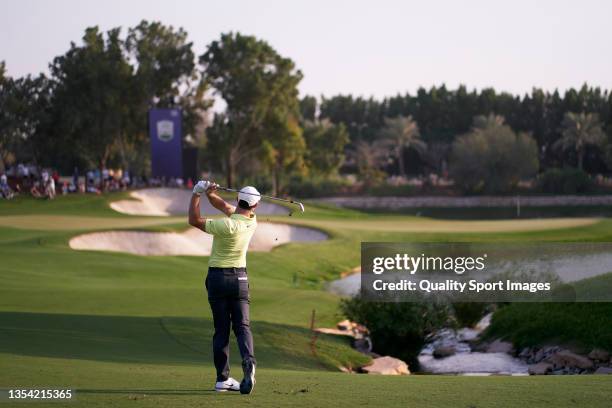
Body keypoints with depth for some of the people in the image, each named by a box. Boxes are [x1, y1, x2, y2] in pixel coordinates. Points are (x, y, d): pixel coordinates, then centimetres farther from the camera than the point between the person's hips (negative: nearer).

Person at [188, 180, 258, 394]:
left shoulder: (227, 225, -21)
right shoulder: (252, 221, -4)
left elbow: (194, 220, -12)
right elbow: (225, 206, 5)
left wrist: (197, 193, -6)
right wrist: (209, 193, -11)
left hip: (218, 277, -3)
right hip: (240, 277, 3)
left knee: (221, 329, 3)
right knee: (242, 326, 2)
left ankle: (223, 378, 3)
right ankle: (248, 361, -26)